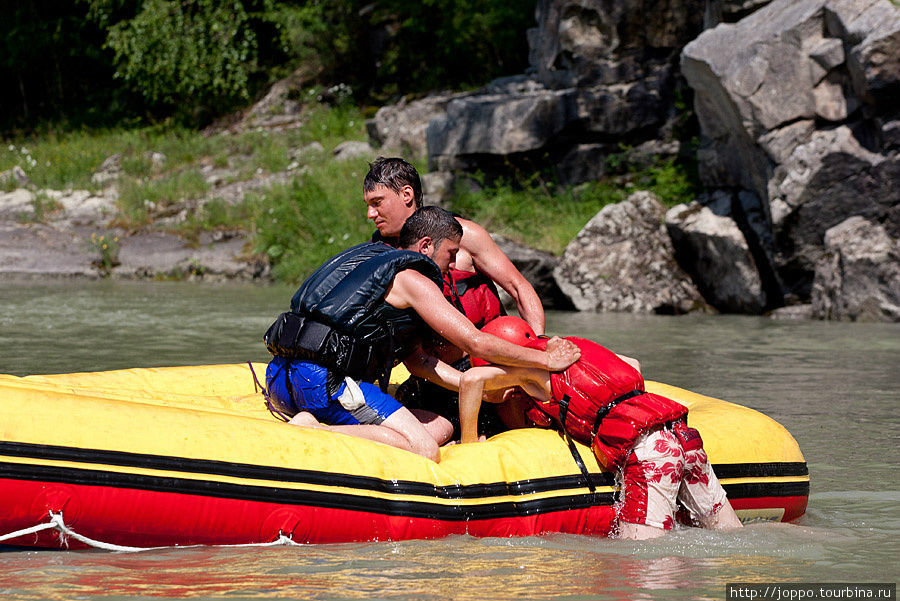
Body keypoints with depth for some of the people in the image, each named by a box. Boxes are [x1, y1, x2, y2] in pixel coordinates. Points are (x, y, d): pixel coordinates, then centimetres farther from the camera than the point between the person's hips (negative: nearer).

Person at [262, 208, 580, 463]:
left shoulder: (373, 259, 29)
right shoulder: (412, 279, -1)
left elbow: (414, 358, 26)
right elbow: (474, 341, -6)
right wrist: (546, 359, 4)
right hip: (324, 379, -9)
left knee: (440, 428, 6)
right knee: (423, 450, -17)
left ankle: (311, 421, -6)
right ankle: (313, 432, -24)